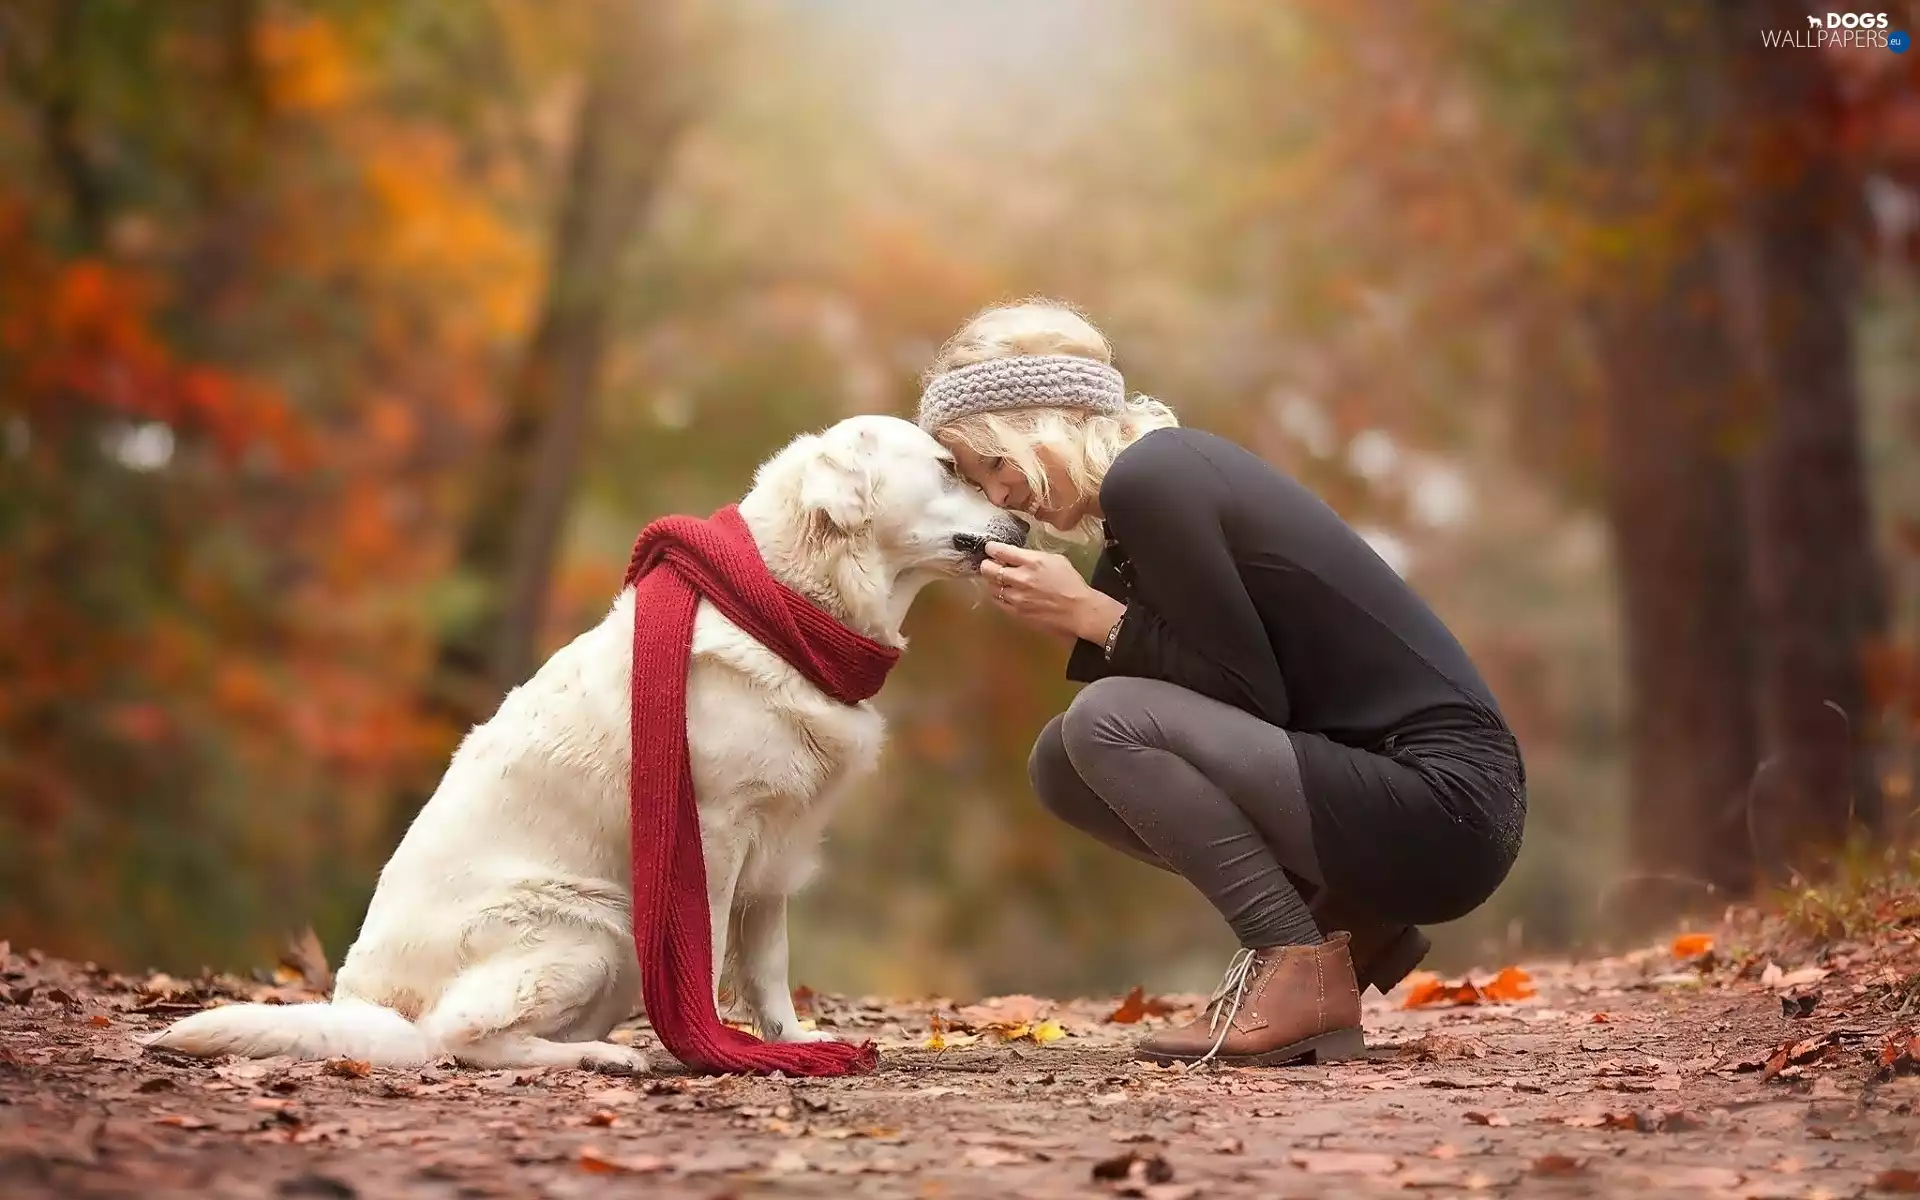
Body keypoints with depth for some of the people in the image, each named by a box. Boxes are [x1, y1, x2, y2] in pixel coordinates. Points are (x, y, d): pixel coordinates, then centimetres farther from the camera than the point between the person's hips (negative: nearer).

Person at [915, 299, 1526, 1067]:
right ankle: (1345, 923, 11)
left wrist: (1093, 615, -11)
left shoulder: (1148, 481, -14)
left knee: (1105, 723, -19)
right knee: (1063, 765, 8)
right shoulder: (1168, 466, 15)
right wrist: (1073, 619, 1)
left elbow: (1254, 696, -16)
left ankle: (1302, 975, -11)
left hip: (1443, 806, -10)